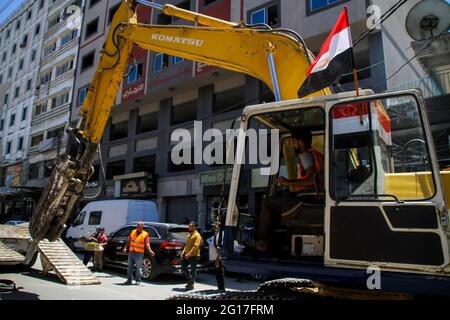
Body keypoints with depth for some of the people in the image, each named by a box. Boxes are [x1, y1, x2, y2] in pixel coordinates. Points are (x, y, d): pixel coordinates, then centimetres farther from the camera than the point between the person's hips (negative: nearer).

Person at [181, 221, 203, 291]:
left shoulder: (197, 235, -12)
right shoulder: (190, 235, 17)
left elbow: (195, 246, -20)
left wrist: (189, 254, -24)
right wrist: (183, 251, 4)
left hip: (194, 256, -9)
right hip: (187, 256, 9)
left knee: (193, 270, 0)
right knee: (183, 267, 10)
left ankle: (191, 284, 10)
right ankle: (190, 280, 24)